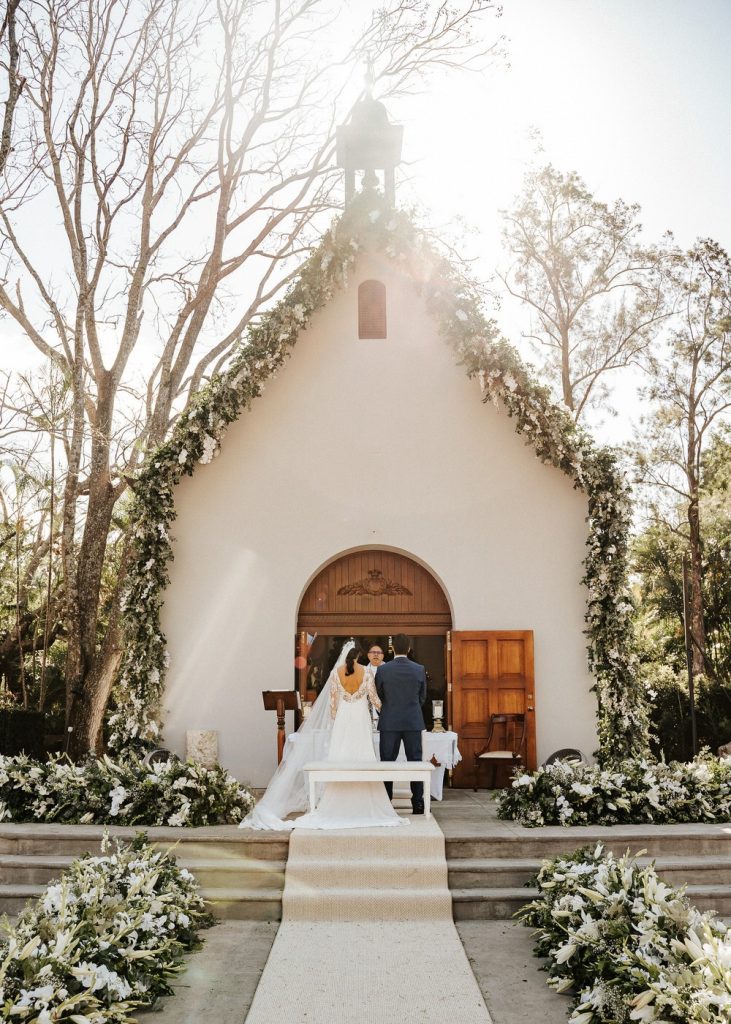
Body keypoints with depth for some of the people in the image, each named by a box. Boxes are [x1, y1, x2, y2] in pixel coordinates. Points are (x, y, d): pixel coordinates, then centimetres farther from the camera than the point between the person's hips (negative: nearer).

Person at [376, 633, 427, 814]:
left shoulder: (383, 670, -7)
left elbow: (377, 696, 3)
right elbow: (422, 697, 7)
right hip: (413, 722, 1)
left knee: (387, 762, 6)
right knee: (415, 761, 6)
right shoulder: (420, 670, -3)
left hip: (389, 723, -1)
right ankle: (418, 803, 6)